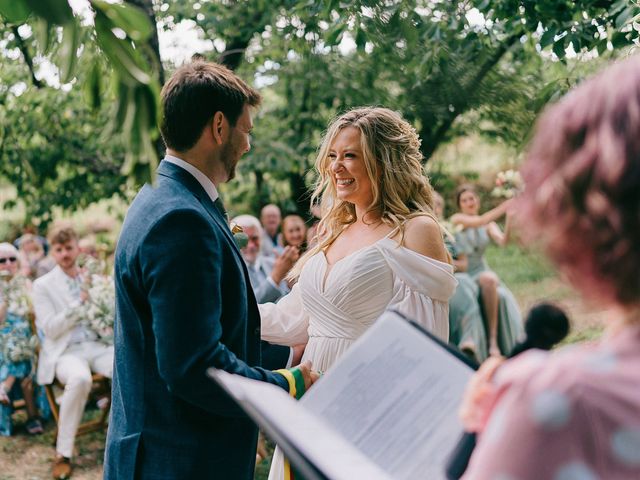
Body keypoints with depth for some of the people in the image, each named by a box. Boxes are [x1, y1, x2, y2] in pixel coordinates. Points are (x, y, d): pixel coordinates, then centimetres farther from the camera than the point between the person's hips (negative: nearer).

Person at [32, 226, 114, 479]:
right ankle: (63, 453, -25)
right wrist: (81, 302, -10)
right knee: (80, 378, -40)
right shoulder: (43, 285, 4)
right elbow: (50, 329, -5)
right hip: (66, 352, -3)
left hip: (97, 346, 4)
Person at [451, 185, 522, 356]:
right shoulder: (457, 219, 2)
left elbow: (502, 241, -9)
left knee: (499, 293, -32)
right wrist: (503, 207, -29)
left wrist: (510, 218, -25)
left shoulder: (489, 226, 12)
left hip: (481, 273, 3)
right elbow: (479, 222, -17)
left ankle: (494, 340, -33)